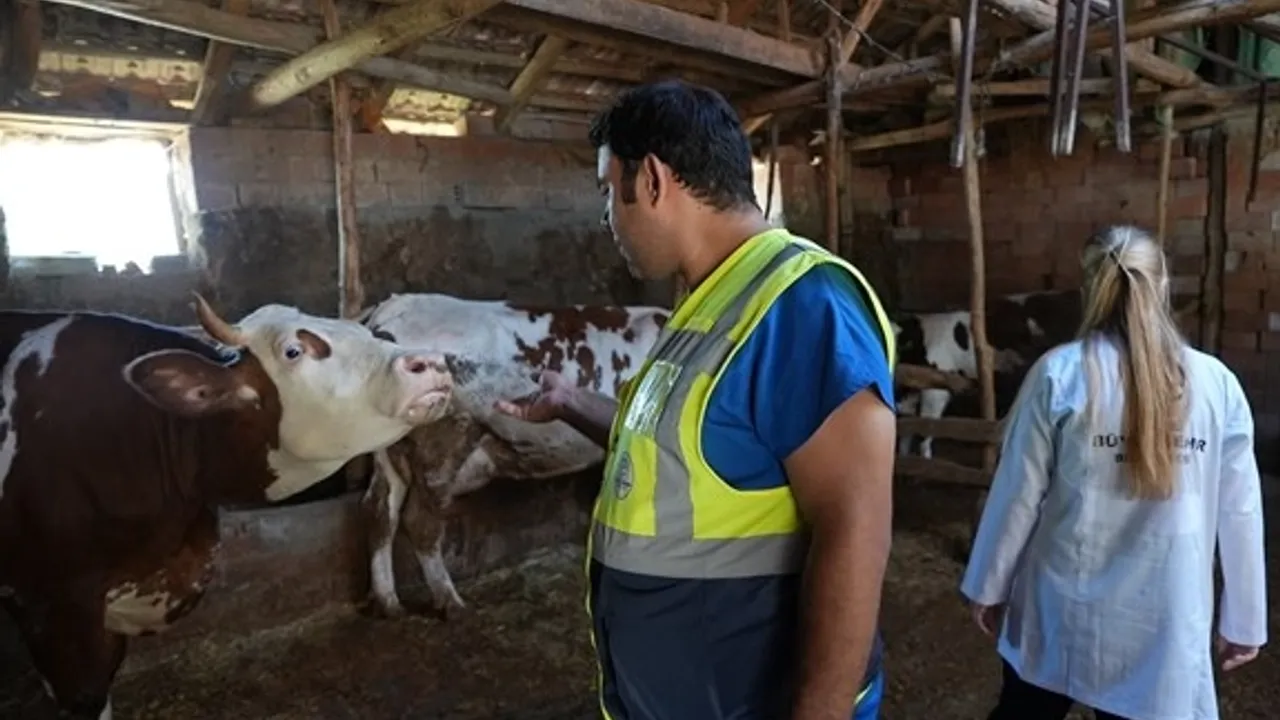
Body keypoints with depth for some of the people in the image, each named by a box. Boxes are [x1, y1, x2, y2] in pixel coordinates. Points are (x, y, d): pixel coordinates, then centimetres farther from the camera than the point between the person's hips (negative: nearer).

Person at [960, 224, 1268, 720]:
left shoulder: (1059, 374, -13)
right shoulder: (1218, 385, -6)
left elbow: (1018, 494, -9)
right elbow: (1239, 514, 0)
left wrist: (989, 586, 3)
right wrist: (1243, 621, 12)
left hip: (1064, 607, -1)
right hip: (1164, 618, 1)